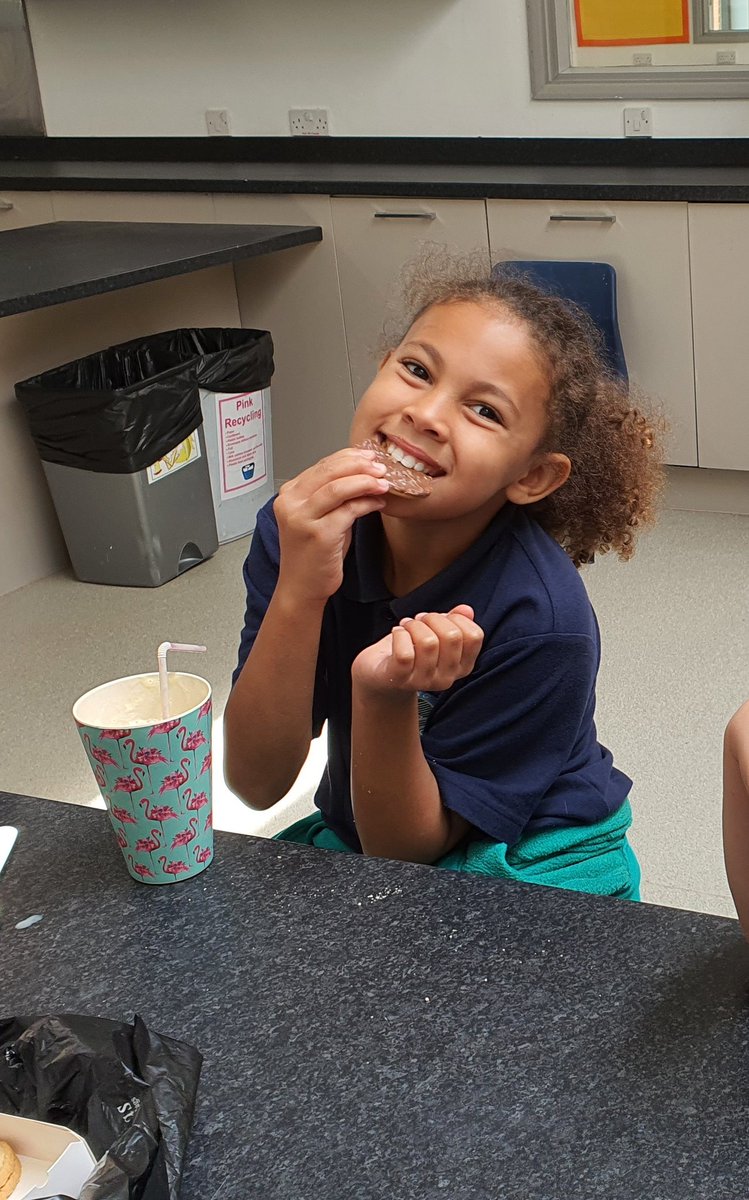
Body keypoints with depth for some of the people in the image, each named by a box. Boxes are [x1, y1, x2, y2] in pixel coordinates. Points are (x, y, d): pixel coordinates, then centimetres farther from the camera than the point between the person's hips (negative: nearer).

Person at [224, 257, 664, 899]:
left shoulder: (544, 622, -25)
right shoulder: (299, 531, -14)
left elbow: (406, 846, -18)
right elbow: (256, 784, -18)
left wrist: (384, 697, -35)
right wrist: (298, 591, -30)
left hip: (532, 863, -3)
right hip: (356, 834, 3)